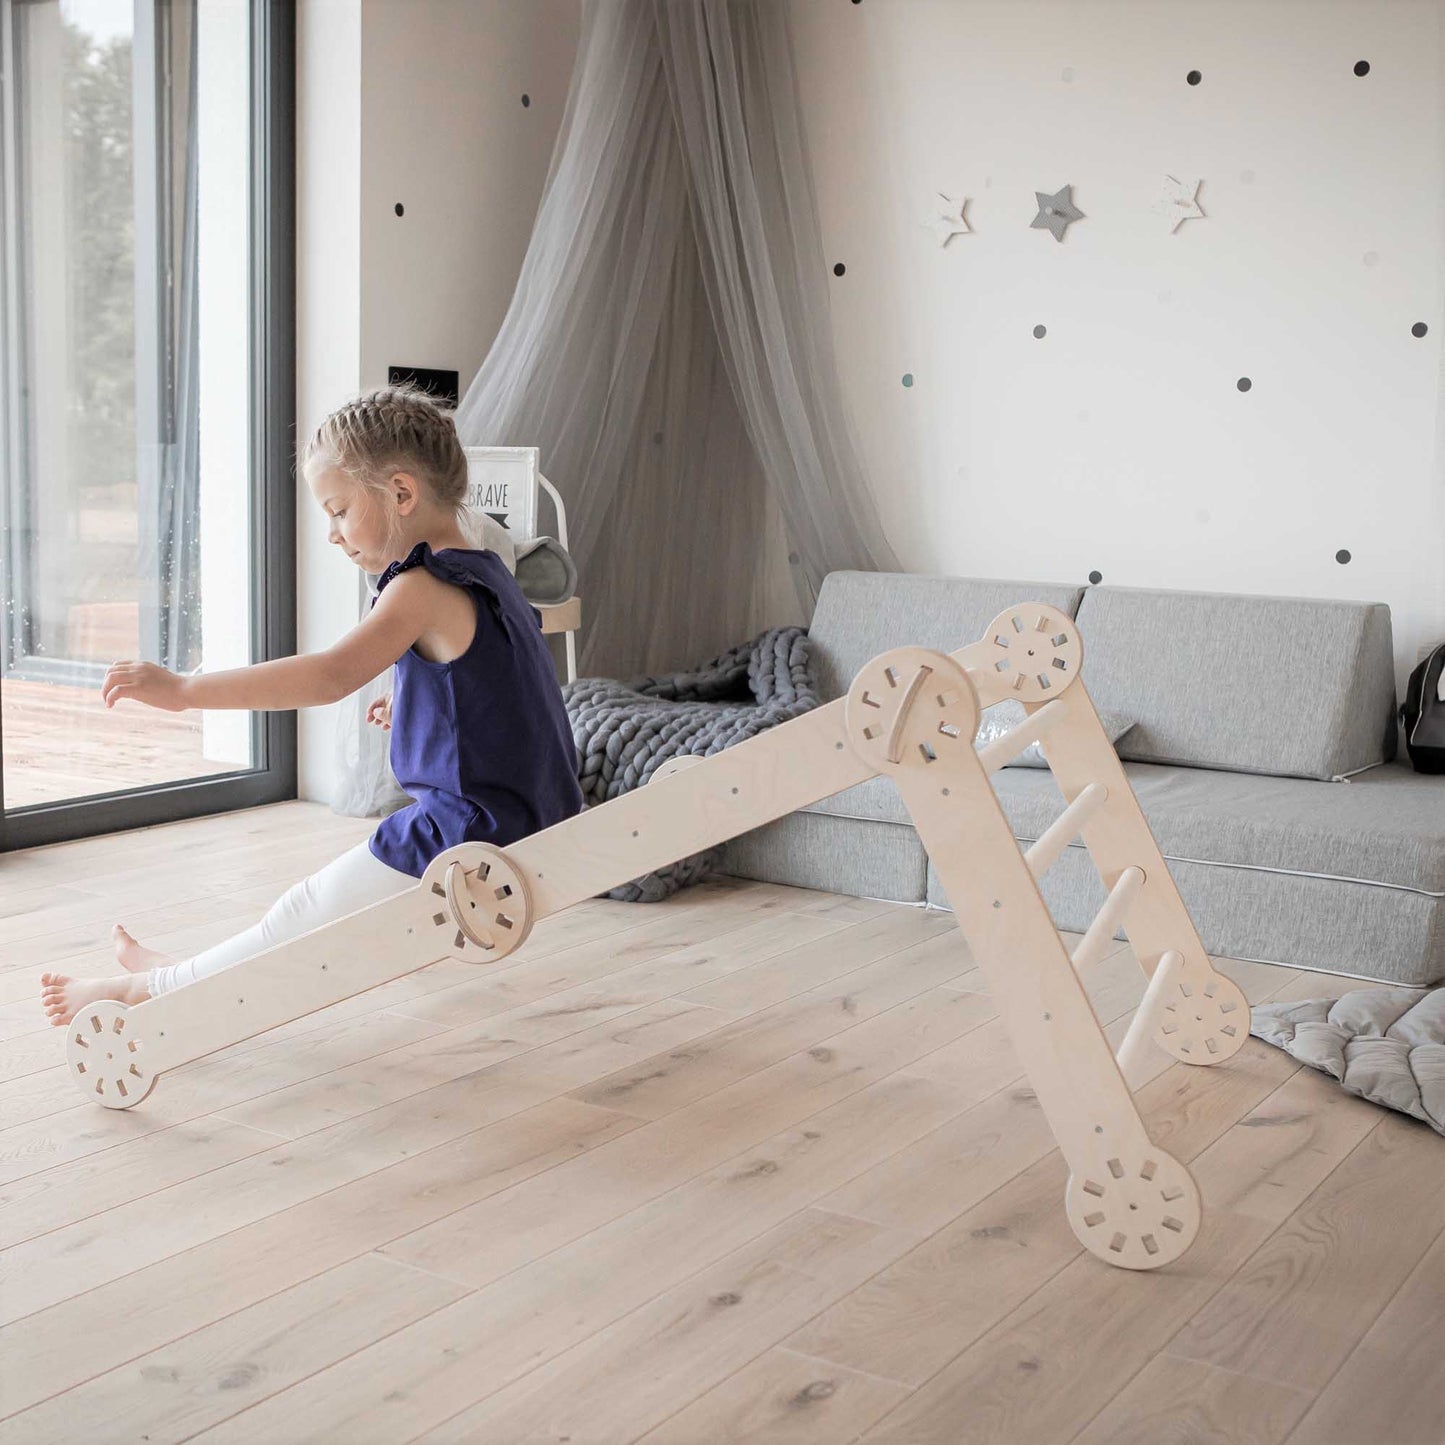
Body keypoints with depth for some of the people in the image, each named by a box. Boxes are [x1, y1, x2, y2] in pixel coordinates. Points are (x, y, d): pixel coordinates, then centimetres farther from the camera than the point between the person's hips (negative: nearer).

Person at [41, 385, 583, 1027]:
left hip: (466, 840, -10)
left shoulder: (425, 585, -16)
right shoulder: (489, 575, 14)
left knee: (303, 917, 4)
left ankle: (151, 989, 17)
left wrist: (183, 689, -28)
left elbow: (330, 675, -28)